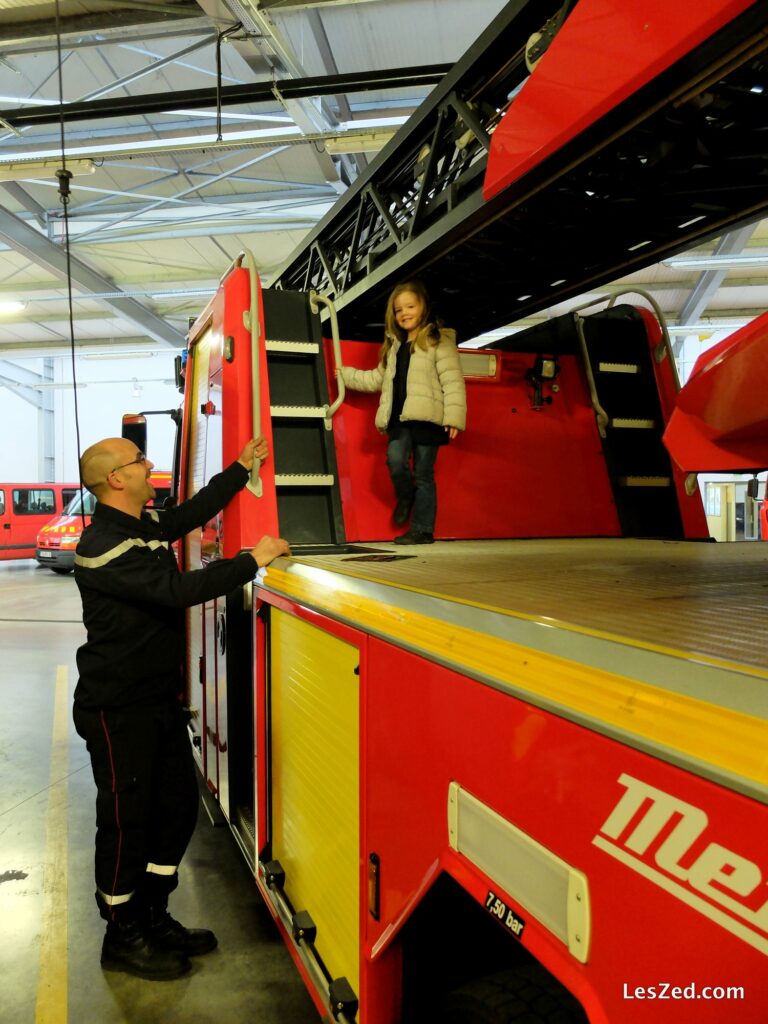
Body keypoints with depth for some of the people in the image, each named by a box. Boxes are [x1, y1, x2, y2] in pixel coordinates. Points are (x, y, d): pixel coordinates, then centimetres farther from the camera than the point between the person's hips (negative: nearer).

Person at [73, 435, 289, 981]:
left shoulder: (147, 524, 7)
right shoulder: (105, 548, -23)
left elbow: (193, 512, 23)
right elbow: (179, 590, -31)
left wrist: (242, 467, 23)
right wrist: (252, 560, -25)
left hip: (159, 699, 9)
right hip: (118, 709, -9)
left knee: (179, 804, 16)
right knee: (126, 818, 5)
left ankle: (153, 918, 33)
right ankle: (123, 938, 25)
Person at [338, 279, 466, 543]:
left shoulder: (439, 341, 0)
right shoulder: (394, 345, 21)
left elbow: (453, 381, -8)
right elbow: (379, 378, 31)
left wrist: (454, 417, -18)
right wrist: (346, 374, 28)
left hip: (427, 417, -5)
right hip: (399, 417, 5)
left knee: (423, 474, -1)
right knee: (396, 461, -17)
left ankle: (422, 530, 10)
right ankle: (406, 497, 16)